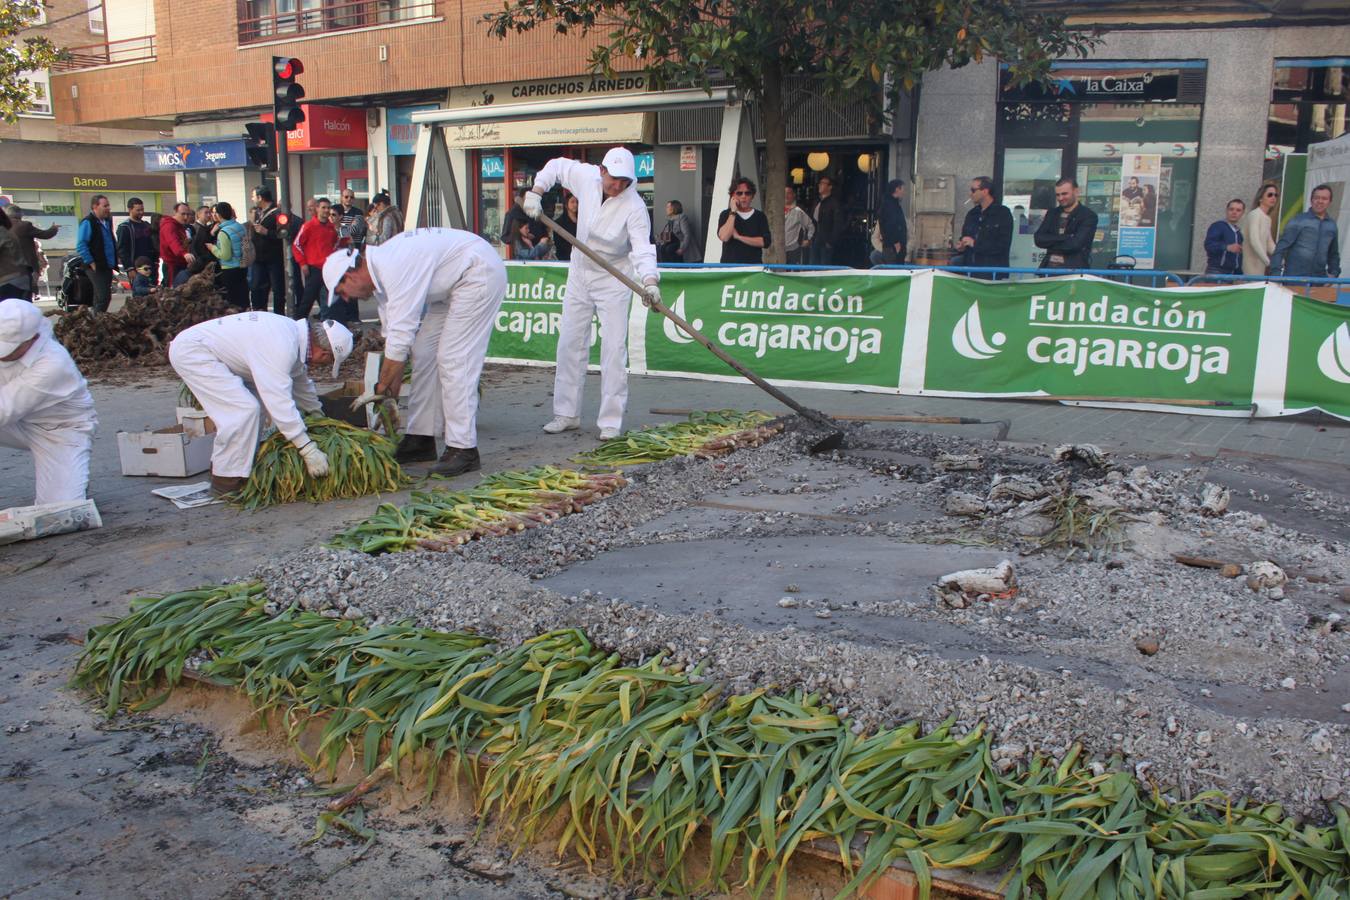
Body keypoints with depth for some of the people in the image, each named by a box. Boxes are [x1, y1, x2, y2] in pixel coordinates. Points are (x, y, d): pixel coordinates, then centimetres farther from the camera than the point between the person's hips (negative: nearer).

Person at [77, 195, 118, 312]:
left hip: (107, 267, 8)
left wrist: (113, 263, 16)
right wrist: (92, 263, -17)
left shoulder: (107, 222, 15)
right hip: (97, 268, -8)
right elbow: (81, 246, -17)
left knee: (101, 298, 13)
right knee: (103, 297, -14)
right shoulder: (87, 223, -11)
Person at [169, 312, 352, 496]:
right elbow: (281, 403, -31)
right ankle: (227, 481, -8)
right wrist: (309, 450, -28)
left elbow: (301, 383, 19)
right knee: (244, 410, -17)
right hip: (191, 352, -10)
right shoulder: (280, 348, -29)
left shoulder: (294, 331, 2)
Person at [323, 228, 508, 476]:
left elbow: (400, 336, -27)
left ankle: (463, 449, -12)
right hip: (453, 282, 10)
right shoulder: (380, 270, 4)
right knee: (424, 352, 9)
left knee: (454, 360, -14)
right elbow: (391, 333, 11)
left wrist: (381, 388, -17)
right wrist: (391, 390, 10)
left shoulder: (394, 269, -27)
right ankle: (421, 439, 14)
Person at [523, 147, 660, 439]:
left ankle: (611, 422, -5)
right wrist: (536, 192, -3)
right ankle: (567, 414, 19)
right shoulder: (585, 176, -10)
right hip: (579, 273, 5)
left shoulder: (634, 206, -23)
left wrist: (650, 281, -48)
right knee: (570, 343, 8)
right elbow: (557, 166, 10)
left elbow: (643, 248, -32)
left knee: (614, 348, -10)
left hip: (614, 280, -5)